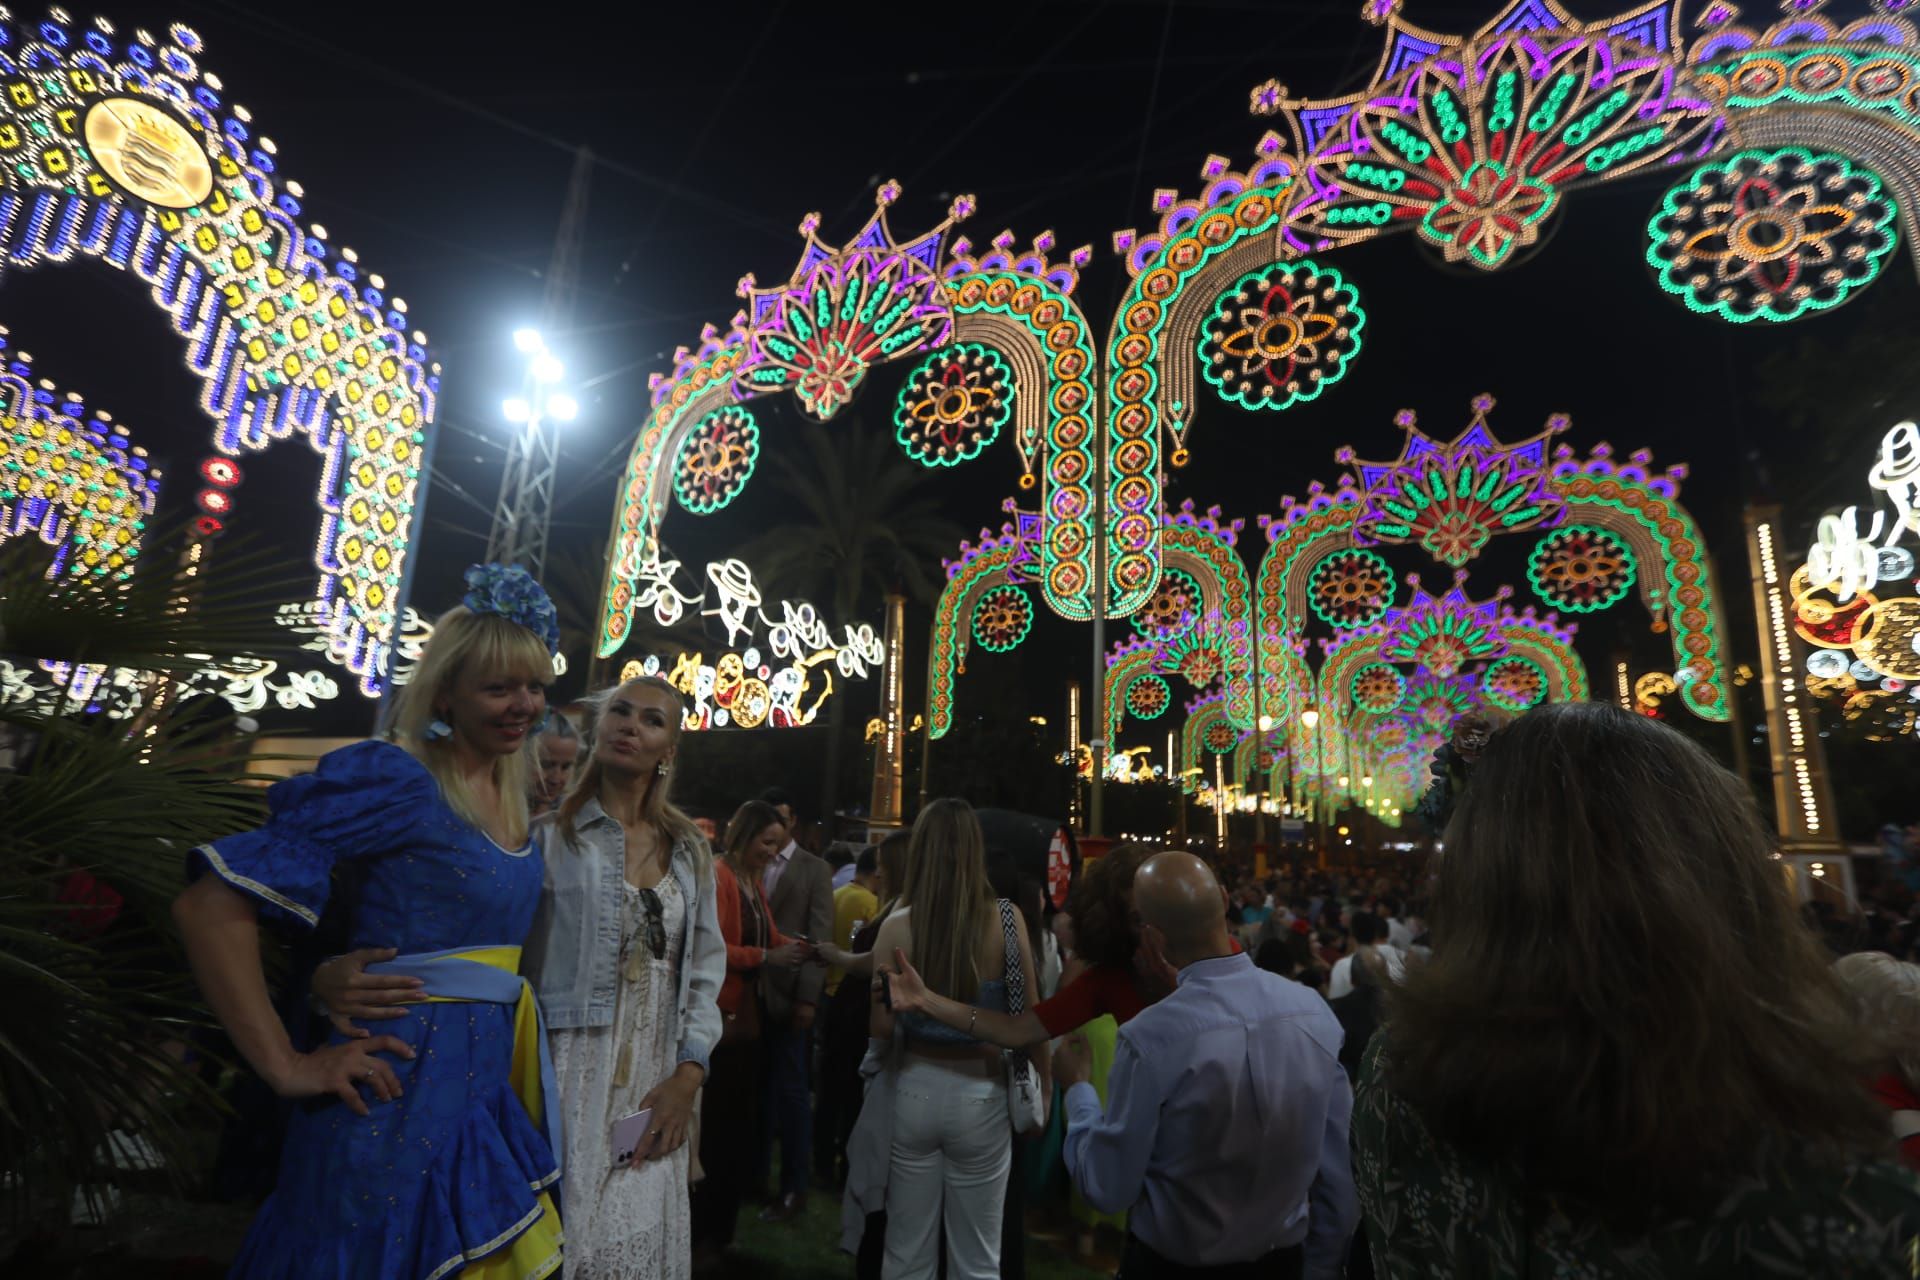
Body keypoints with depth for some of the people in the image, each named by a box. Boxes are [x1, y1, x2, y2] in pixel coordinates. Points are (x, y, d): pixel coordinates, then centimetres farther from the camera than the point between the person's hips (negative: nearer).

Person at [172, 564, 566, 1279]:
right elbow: (210, 905, -18)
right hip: (398, 1098, -7)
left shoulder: (514, 800, 7)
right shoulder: (392, 779, -16)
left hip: (486, 1097, 7)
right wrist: (286, 1066, -18)